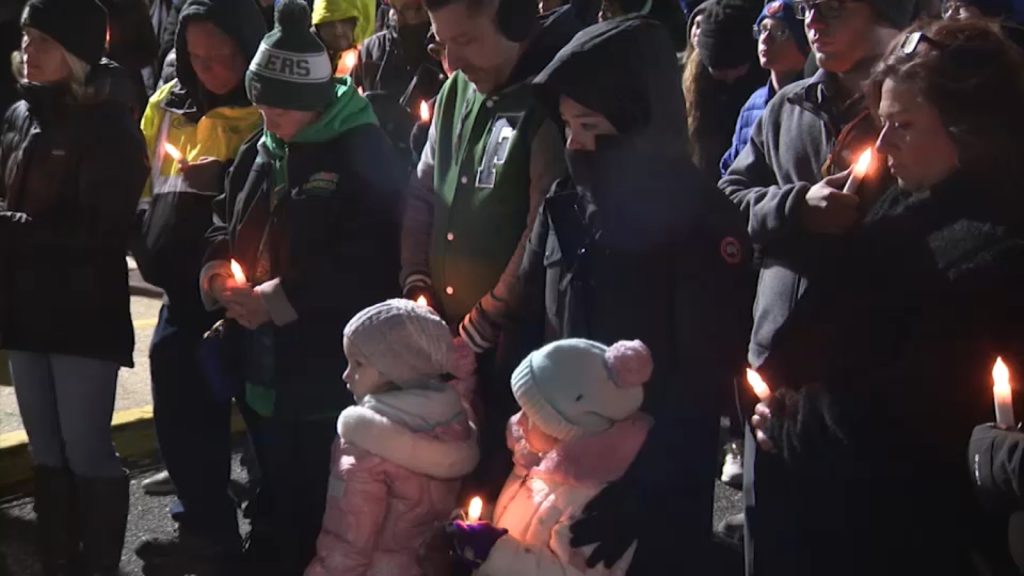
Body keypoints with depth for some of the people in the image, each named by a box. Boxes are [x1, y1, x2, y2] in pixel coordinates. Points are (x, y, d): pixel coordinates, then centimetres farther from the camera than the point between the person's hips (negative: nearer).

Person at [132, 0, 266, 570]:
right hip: (183, 290, 6)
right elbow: (145, 187, 20)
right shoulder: (168, 106, 9)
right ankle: (207, 528, 28)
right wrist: (151, 253, 6)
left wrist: (226, 181, -24)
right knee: (180, 417, 11)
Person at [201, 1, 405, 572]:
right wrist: (219, 273, -2)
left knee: (315, 497, 3)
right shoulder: (259, 151, 9)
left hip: (325, 366, -7)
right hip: (261, 356, 7)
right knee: (274, 485, 21)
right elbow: (229, 225, 20)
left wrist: (276, 300, -21)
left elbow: (366, 262, -21)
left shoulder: (363, 155, -14)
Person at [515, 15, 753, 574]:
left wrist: (643, 494, -20)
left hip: (658, 481, -5)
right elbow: (530, 326, 7)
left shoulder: (702, 220, -14)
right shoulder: (563, 204, 1)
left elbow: (703, 382, -15)